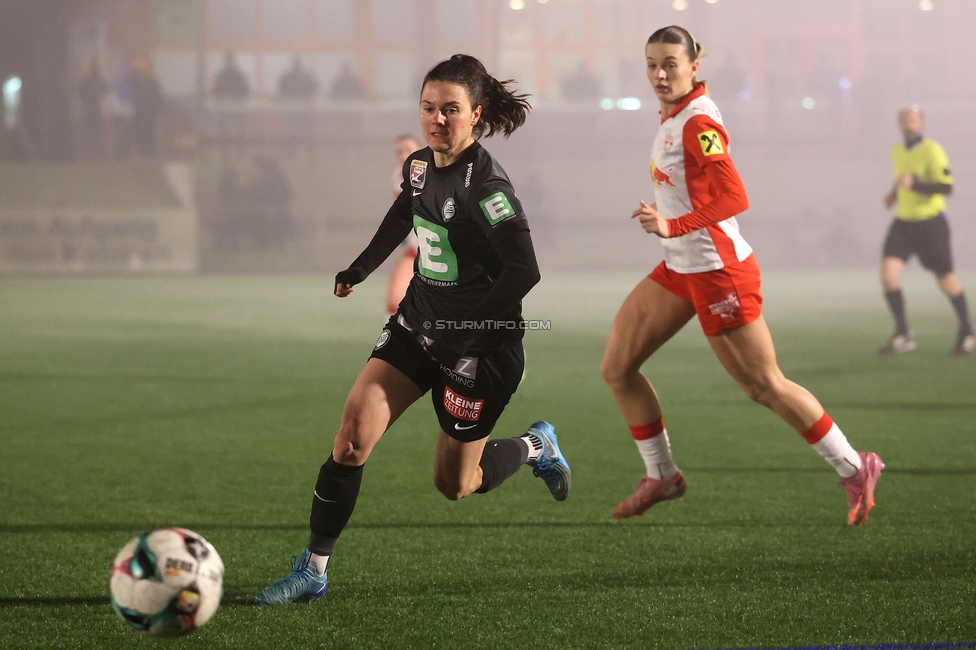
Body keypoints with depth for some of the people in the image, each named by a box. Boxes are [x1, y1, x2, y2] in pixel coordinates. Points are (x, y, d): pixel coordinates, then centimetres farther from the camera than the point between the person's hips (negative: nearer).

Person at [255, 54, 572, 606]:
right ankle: (314, 569, -3)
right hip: (419, 324, 6)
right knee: (356, 429, -11)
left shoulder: (486, 184, -23)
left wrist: (460, 333, -27)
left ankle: (536, 447, 39)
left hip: (480, 346, -6)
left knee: (455, 485, 8)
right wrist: (360, 269, 27)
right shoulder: (420, 165, 1)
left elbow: (524, 271, -27)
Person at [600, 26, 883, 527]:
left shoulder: (697, 124, -21)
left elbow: (734, 198, -28)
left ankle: (853, 469, 15)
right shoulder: (674, 116, 7)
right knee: (616, 367, 6)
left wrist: (673, 226, -34)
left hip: (716, 273, -9)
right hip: (679, 270, 9)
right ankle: (661, 476, 18)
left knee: (765, 386, 0)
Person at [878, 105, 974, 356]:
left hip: (930, 221, -6)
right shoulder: (897, 152, 9)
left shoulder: (932, 150, -13)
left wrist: (914, 185, -31)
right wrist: (894, 194, 10)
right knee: (888, 271, -13)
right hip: (903, 222, 6)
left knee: (944, 278, 4)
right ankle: (903, 334, -8)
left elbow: (946, 187, -21)